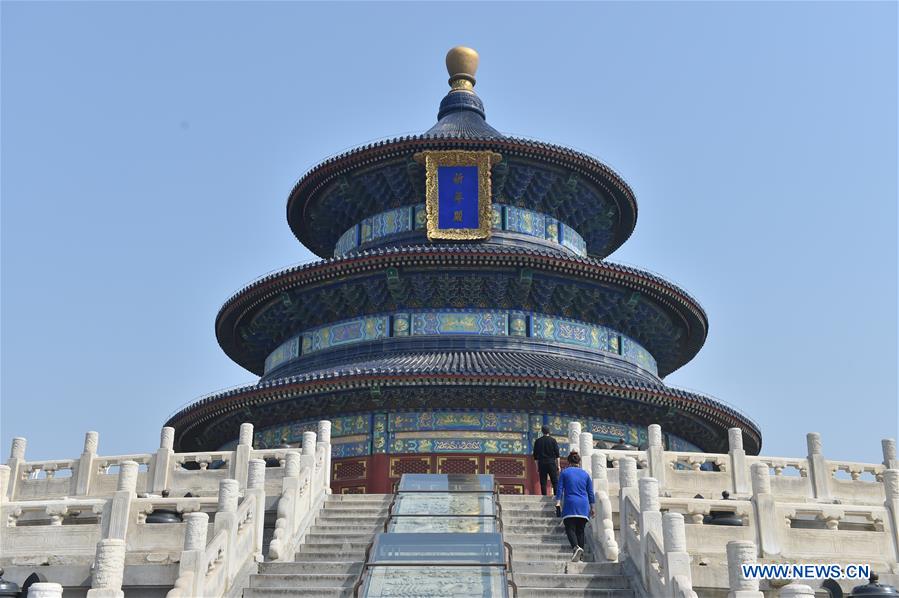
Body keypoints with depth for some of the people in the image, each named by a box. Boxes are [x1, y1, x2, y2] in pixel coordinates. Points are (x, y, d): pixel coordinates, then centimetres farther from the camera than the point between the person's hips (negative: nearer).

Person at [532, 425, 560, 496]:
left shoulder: (538, 441, 6)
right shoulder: (553, 440, 1)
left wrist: (537, 467, 12)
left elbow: (535, 455, 7)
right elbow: (557, 454, -2)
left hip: (542, 463, 2)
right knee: (555, 482, 1)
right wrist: (558, 465, 2)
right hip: (551, 463, -2)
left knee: (543, 483, 4)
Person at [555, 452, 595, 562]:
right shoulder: (585, 474, 14)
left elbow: (559, 489, 1)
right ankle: (581, 554, 1)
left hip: (570, 504, -3)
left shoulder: (565, 472, 6)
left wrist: (558, 503, 4)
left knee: (570, 528, -8)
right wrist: (592, 508, 21)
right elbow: (590, 492, 15)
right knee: (580, 530, 7)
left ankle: (576, 547, -32)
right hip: (583, 506, 3)